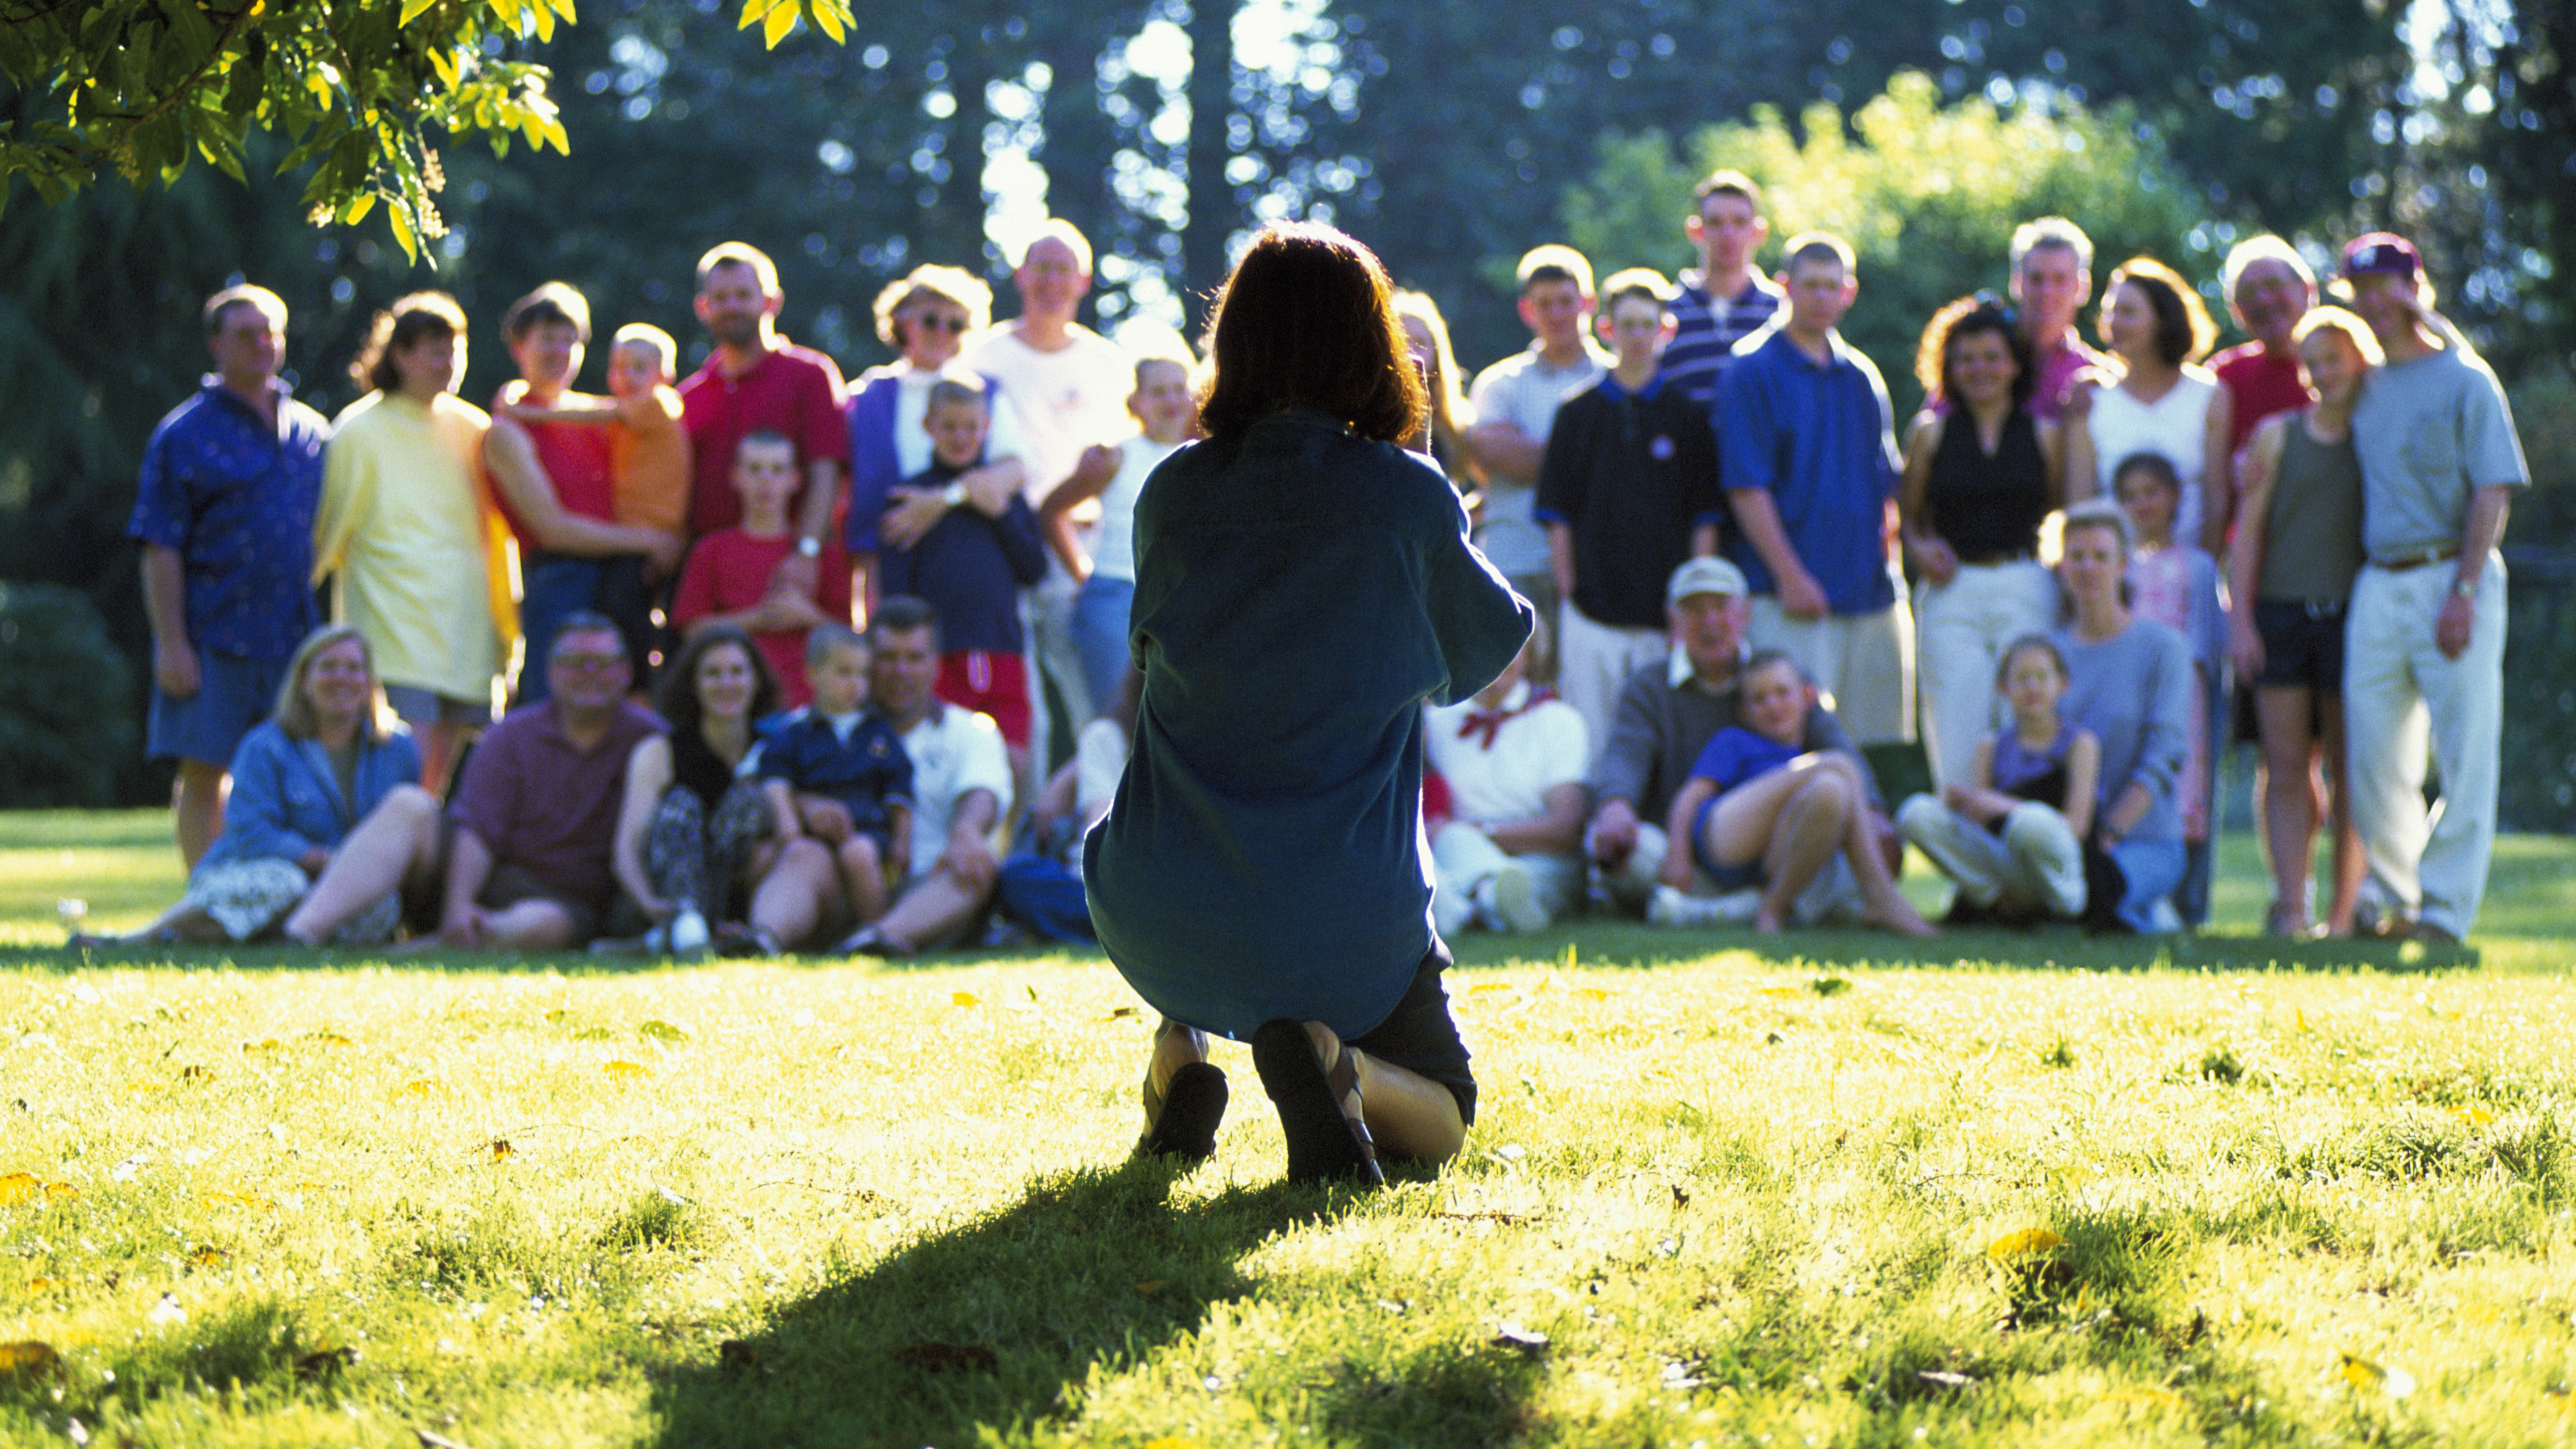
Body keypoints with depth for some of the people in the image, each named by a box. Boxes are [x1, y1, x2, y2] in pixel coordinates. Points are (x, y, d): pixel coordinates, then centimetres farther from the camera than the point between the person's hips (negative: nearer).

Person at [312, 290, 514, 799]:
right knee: (412, 777, -16)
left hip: (464, 623, 5)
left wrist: (505, 624, 19)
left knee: (437, 781, 4)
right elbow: (332, 529, 3)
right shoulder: (361, 431, -1)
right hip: (395, 620, -5)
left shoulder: (472, 430, 12)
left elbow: (494, 536, 18)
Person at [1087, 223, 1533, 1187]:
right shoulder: (1410, 500, -7)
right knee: (1439, 1123, 20)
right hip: (1348, 918, -2)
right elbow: (1486, 650, 12)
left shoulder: (1174, 493, -1)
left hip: (1162, 924, 2)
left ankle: (1178, 1050, 12)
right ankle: (1335, 1062, -14)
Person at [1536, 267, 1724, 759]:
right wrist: (1568, 591, -1)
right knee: (1590, 742, -2)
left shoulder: (1687, 414, 8)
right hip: (1593, 613, 0)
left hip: (1668, 610, 0)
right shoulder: (1578, 413, 9)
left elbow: (1705, 517, 6)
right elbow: (1558, 516, 8)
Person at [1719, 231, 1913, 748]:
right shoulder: (1753, 371, -2)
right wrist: (1790, 576, -15)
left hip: (1871, 591, 6)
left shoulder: (1862, 376, 17)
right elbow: (1747, 487, -9)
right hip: (1793, 598, -6)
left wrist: (1888, 565, 8)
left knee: (1880, 739, 5)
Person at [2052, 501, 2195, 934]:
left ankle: (2152, 916, 0)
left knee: (2092, 893, -37)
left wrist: (2108, 833, -20)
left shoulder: (2164, 649, -1)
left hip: (2144, 839, -4)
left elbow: (2164, 757, -9)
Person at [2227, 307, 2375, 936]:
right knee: (2286, 766, -3)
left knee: (2348, 772, 0)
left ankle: (2343, 912, 4)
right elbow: (2249, 530, 9)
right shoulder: (2276, 435, 11)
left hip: (2352, 616, -1)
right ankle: (2290, 908, -4)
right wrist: (2240, 619, 0)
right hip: (2281, 614, 1)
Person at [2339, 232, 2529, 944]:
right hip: (2378, 584, 6)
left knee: (2464, 753, -7)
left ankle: (2446, 907, -4)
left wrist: (2463, 591, -17)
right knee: (2372, 756, 2)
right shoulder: (2367, 388, 16)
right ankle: (2398, 900, 15)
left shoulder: (2465, 379, -2)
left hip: (2452, 576, -6)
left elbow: (2493, 492, -8)